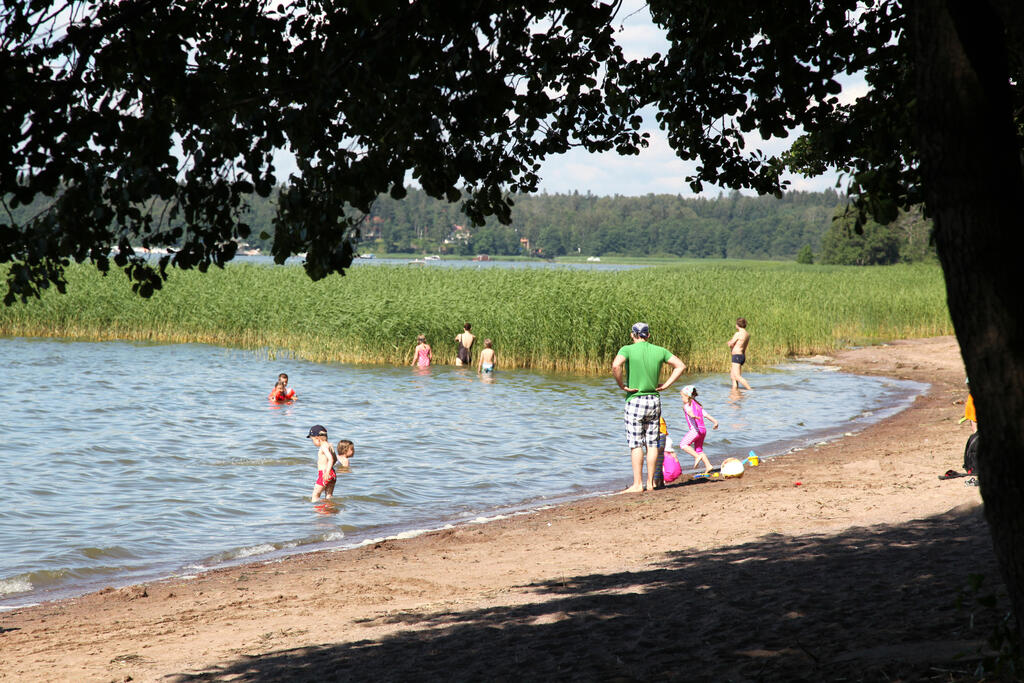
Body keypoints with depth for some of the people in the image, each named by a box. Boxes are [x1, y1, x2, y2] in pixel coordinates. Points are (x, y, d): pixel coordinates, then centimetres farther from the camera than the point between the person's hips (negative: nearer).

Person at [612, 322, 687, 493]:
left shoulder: (628, 350, -8)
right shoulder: (659, 351, 5)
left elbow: (616, 365, -28)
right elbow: (681, 366, 8)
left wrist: (621, 385, -14)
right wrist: (665, 384, 7)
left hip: (635, 401, -4)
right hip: (654, 400, 4)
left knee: (636, 444, -2)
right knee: (652, 443, 10)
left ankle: (637, 484, -3)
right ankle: (650, 482, 13)